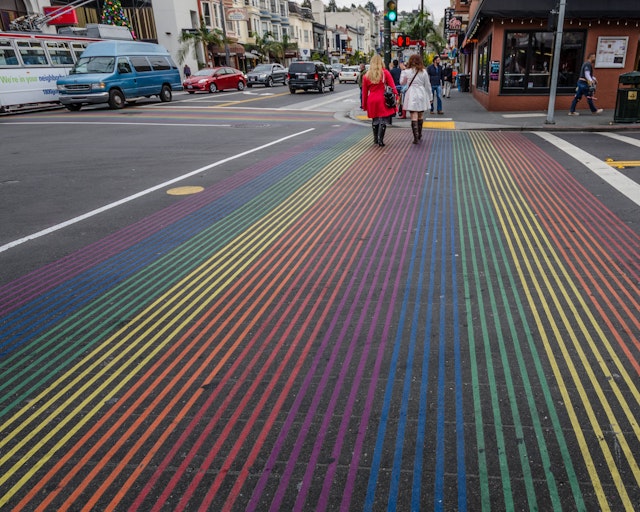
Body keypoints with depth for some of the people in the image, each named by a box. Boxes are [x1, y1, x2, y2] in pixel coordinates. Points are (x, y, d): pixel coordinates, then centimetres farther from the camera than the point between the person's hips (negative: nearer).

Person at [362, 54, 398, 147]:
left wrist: (364, 104, 15)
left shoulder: (366, 75, 5)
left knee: (375, 120, 16)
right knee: (383, 120, 1)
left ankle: (375, 139, 23)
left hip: (371, 100, 3)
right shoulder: (385, 73, -2)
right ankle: (380, 140, -6)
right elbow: (392, 86, -4)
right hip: (383, 100, -3)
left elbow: (364, 92, 9)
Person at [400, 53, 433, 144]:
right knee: (420, 117, 16)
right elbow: (428, 85, 6)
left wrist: (403, 71, 20)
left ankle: (416, 137, -13)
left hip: (411, 96, -2)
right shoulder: (423, 72, 0)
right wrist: (430, 97, 16)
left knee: (414, 117, -5)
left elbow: (402, 82, 11)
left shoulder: (407, 72, -5)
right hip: (421, 95, 2)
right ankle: (419, 135, 29)